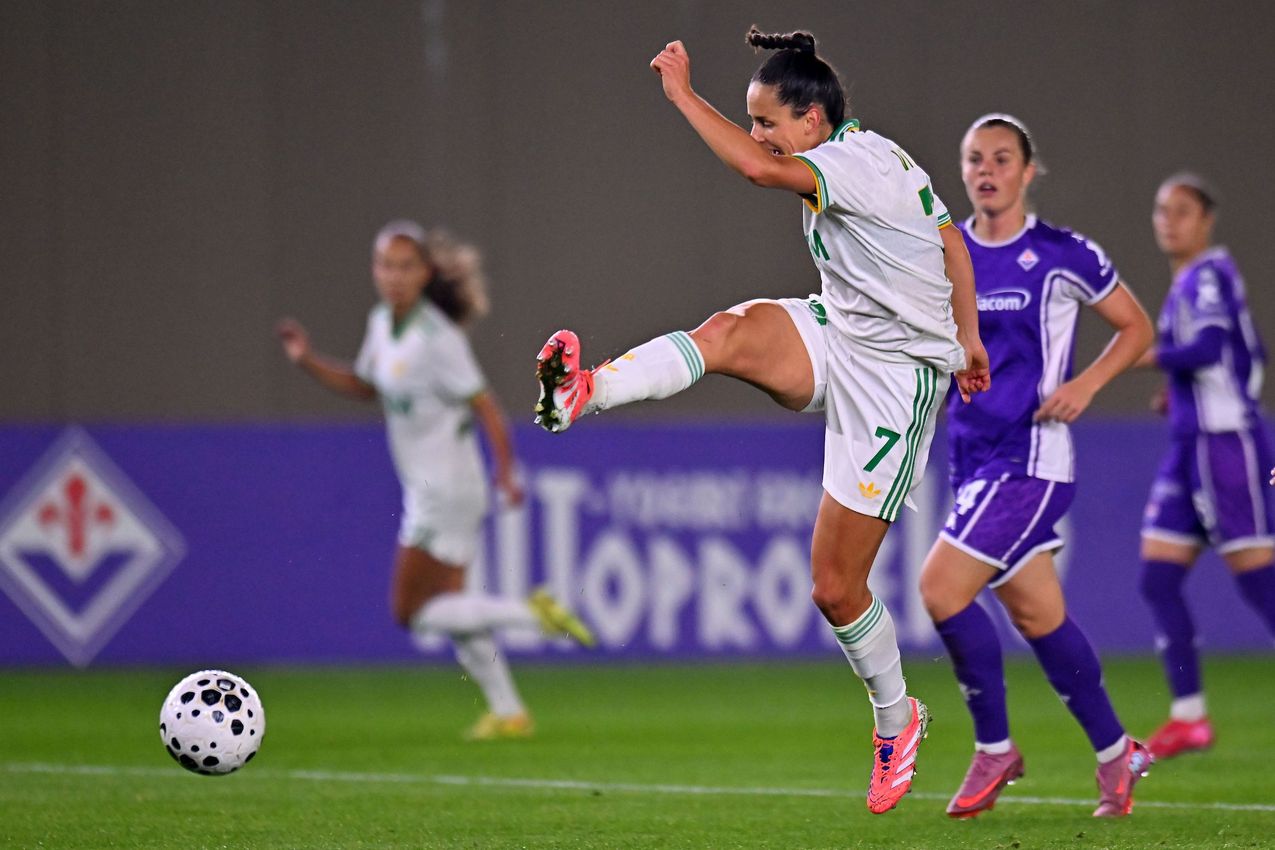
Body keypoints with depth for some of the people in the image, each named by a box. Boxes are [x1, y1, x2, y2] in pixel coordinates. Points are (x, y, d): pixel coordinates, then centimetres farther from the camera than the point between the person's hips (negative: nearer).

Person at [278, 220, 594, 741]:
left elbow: (485, 406, -20)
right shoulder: (382, 323, 5)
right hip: (425, 489, 9)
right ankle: (508, 712, 22)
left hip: (446, 491, -9)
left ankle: (530, 611, -7)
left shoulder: (437, 339, -20)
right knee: (448, 607, 15)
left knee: (412, 612, -6)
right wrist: (307, 361, 8)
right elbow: (364, 386, 20)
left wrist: (507, 473, -27)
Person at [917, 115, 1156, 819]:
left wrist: (1086, 384, -9)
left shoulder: (1064, 256, -5)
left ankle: (994, 748, -3)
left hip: (1031, 456, -6)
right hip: (973, 460, 6)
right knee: (1036, 616, 10)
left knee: (941, 586, -18)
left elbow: (1136, 327, 6)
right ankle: (1114, 752, 26)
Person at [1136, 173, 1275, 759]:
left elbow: (1208, 348, -25)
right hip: (1191, 447, 10)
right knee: (1158, 576, 4)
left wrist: (1150, 356, -12)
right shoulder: (1189, 282, 18)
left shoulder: (1208, 276, -10)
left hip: (1226, 443, -10)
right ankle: (1189, 716, 6)